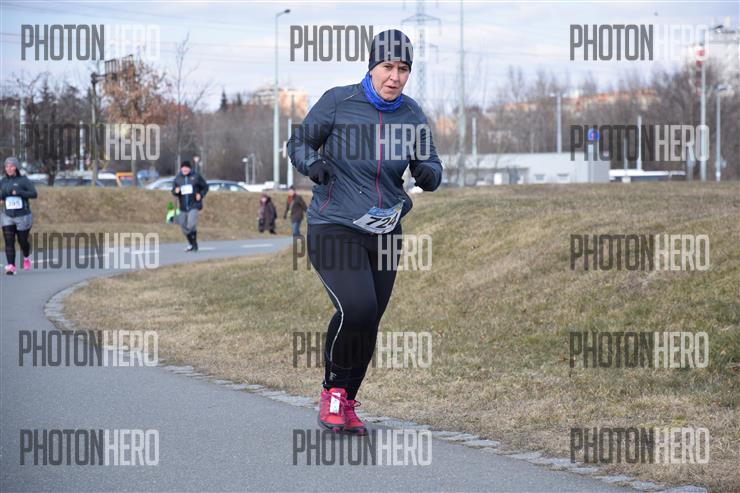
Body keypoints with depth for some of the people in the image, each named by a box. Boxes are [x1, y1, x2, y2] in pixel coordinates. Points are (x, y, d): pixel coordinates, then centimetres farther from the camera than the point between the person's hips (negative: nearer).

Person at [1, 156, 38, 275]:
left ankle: (26, 257, 42)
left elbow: (34, 194, -16)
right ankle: (11, 266, -14)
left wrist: (18, 192, -25)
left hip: (23, 216, -3)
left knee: (22, 241, 10)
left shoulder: (23, 180, -9)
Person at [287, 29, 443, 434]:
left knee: (369, 324, 8)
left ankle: (345, 405, 27)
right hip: (333, 228, -5)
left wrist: (428, 172, -16)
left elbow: (431, 171, 9)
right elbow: (298, 142, 2)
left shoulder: (412, 115, 4)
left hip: (384, 231, 5)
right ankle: (333, 392, 0)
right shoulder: (338, 101, -7)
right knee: (356, 308, -23)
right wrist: (311, 163, -20)